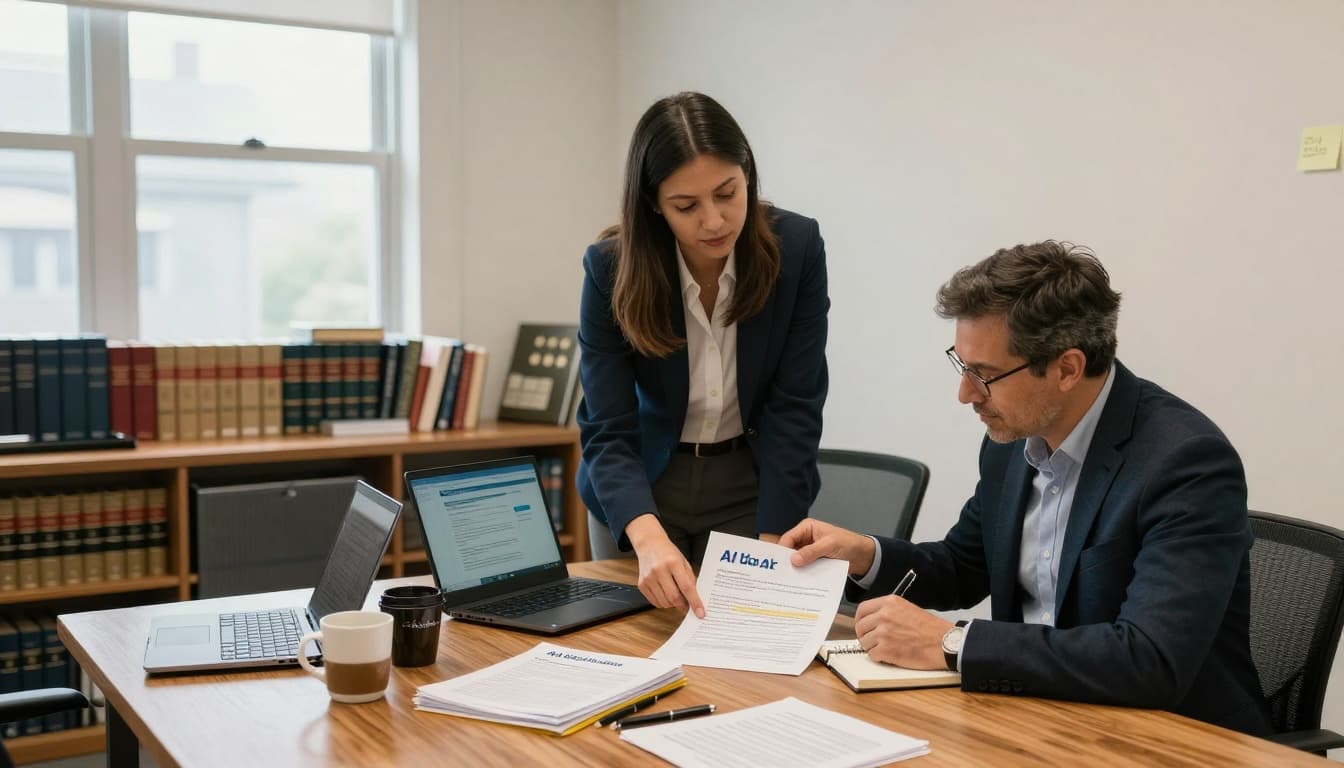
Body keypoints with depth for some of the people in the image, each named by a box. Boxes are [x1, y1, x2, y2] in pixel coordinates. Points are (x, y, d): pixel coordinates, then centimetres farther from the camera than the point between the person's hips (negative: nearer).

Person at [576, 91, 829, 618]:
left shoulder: (797, 248, -19)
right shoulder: (611, 268, -21)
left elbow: (794, 409, -16)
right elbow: (608, 433, -25)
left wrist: (772, 546, -21)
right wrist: (649, 539, -42)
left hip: (750, 485, 0)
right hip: (638, 493, 0)